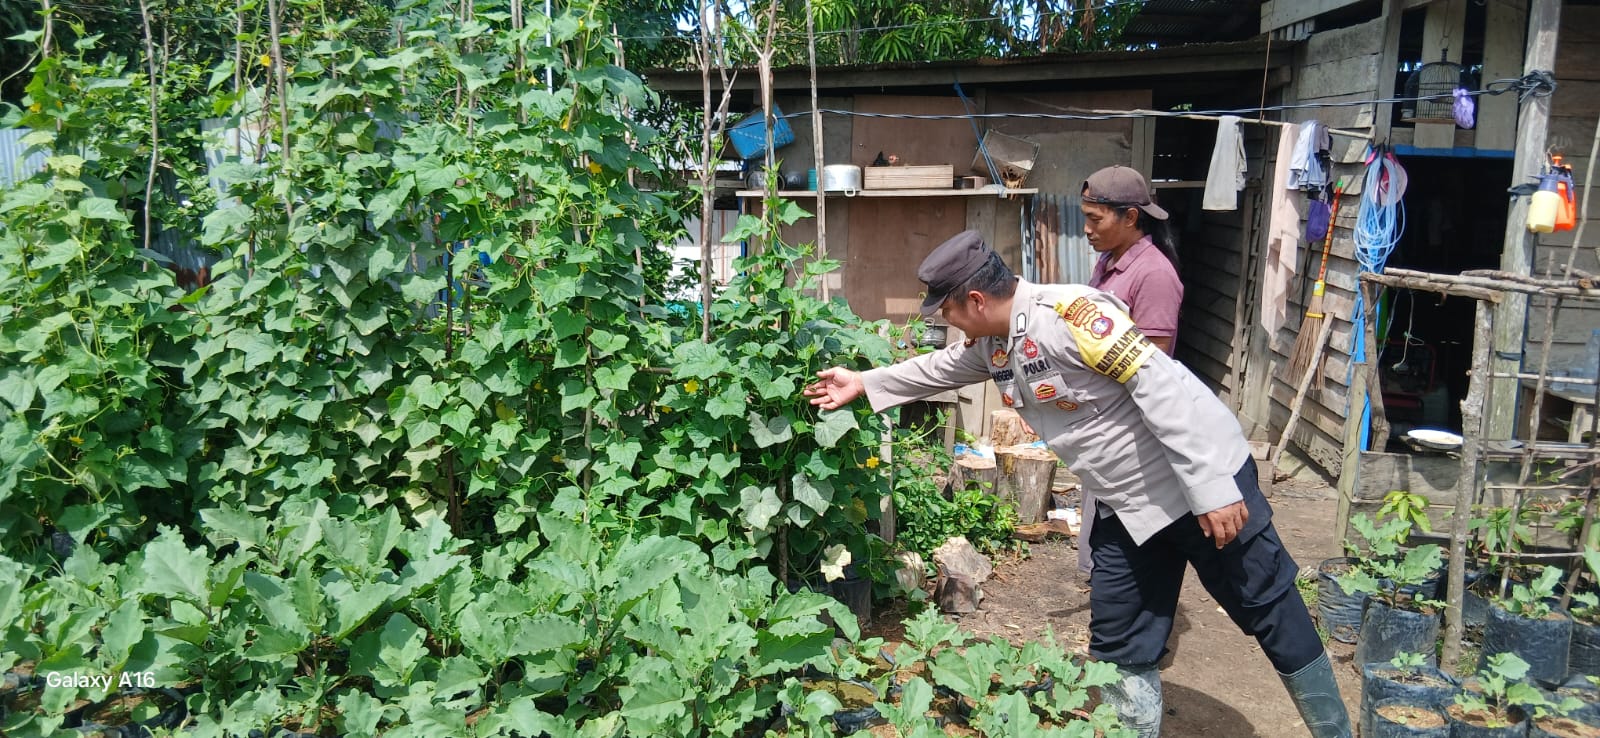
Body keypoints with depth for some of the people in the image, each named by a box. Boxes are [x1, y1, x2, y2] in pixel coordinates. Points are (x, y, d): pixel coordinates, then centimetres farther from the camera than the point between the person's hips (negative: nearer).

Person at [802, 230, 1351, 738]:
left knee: (1273, 615, 6)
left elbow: (1162, 386, -27)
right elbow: (939, 369, 24)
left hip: (1203, 484, -8)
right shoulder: (993, 344, 4)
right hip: (1127, 506, 8)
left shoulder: (1068, 312, -25)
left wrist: (1212, 489, -27)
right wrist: (864, 384, 25)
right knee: (1120, 648, 11)